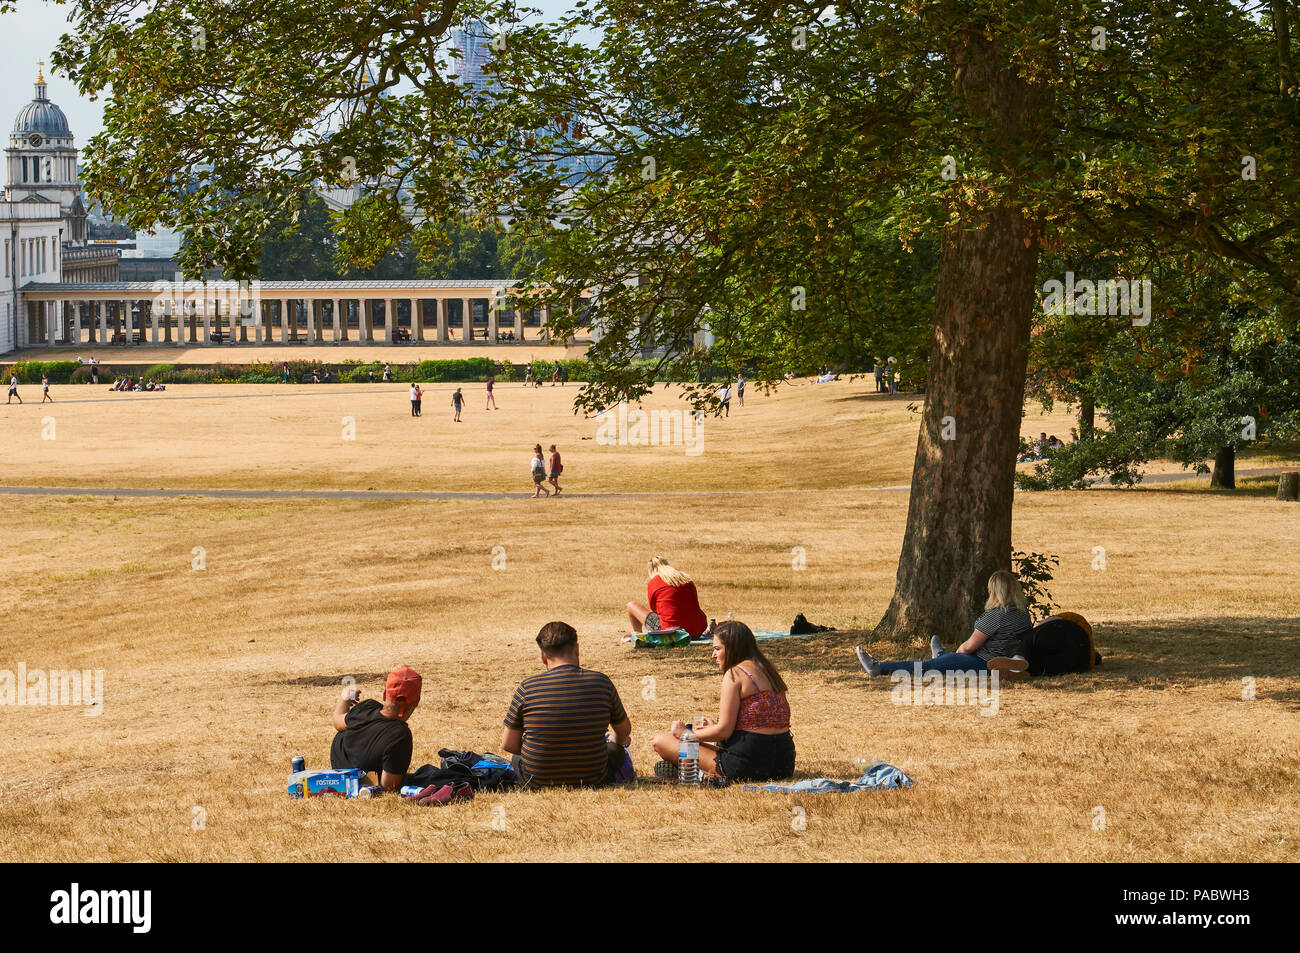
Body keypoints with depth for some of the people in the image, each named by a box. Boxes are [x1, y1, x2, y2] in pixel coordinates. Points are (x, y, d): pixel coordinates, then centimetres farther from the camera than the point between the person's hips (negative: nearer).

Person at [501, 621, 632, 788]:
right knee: (617, 750, 33)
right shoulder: (601, 682, -9)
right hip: (592, 781, 0)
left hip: (538, 783, 0)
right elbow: (624, 730, 9)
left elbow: (508, 744, -5)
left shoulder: (527, 687, -12)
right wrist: (618, 742, 34)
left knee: (517, 756, 36)